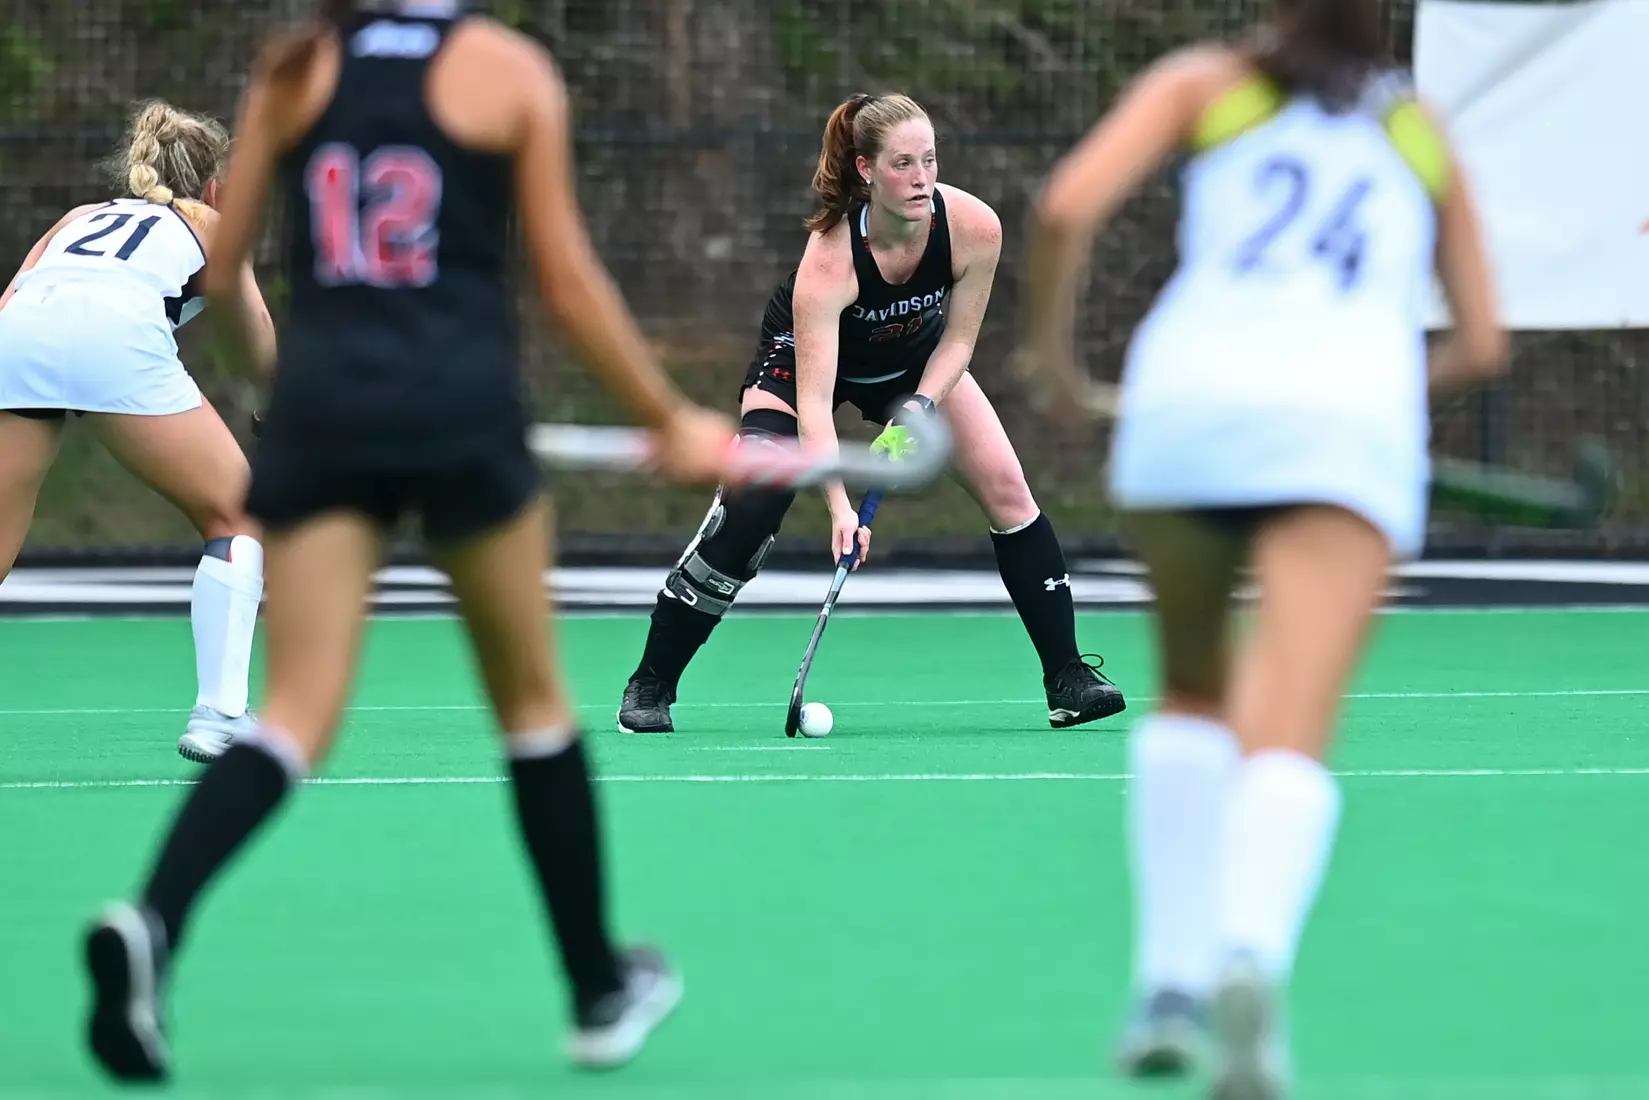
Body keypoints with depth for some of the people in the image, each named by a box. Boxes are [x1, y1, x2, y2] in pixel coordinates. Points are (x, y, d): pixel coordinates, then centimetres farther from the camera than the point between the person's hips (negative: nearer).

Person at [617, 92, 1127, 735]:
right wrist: (839, 508, -52)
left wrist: (920, 406, -28)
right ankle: (650, 686, -8)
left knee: (1006, 487, -9)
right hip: (808, 359, -4)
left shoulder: (974, 228, -29)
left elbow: (958, 339, -12)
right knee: (747, 508, -22)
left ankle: (1067, 679, 1)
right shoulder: (828, 258, -39)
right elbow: (813, 400, -42)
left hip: (920, 361, 4)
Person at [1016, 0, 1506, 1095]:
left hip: (1187, 400, 0)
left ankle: (1170, 984, 16)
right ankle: (1250, 957, -43)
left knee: (1193, 695, 25)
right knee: (1288, 739, -14)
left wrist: (1049, 344, 19)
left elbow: (1069, 206, 4)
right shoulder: (1421, 134, 26)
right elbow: (1483, 342, 27)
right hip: (1352, 421, 0)